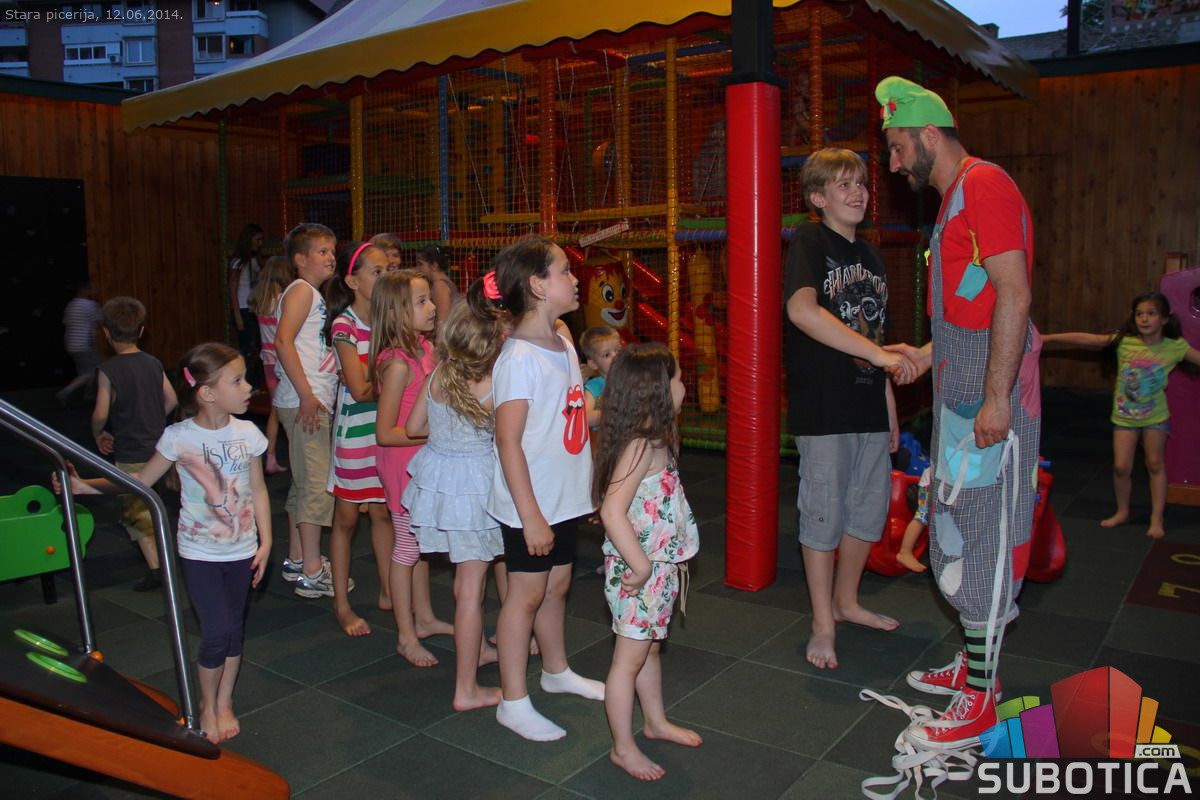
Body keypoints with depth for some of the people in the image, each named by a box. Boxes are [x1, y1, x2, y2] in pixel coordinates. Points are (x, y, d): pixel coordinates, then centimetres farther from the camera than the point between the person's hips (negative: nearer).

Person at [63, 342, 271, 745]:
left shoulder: (247, 433, -7)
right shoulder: (179, 437, -14)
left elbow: (258, 490, 2)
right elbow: (142, 481, -2)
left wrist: (265, 541, 1)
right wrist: (85, 485, -12)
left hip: (241, 551, 3)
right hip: (199, 553, -2)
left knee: (234, 629, 12)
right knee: (216, 633, -3)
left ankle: (225, 702, 33)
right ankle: (207, 706, 23)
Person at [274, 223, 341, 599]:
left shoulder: (314, 294, 19)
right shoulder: (302, 290, -9)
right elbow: (283, 342, -21)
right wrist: (306, 394, -23)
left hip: (313, 400, 10)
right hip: (304, 400, -10)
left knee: (303, 482, 16)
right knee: (316, 484, -8)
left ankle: (296, 560, 27)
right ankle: (312, 574, -2)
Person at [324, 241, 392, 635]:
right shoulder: (345, 326, -14)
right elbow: (361, 389, -20)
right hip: (356, 429, -5)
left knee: (382, 513, 14)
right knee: (346, 518, 7)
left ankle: (388, 593, 26)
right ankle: (341, 604, 19)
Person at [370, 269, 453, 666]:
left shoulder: (424, 347, 1)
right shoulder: (397, 363, -25)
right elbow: (385, 432, -24)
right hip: (402, 462, -8)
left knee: (421, 541, 20)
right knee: (407, 546, 3)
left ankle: (423, 617, 36)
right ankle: (406, 637, 18)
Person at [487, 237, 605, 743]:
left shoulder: (563, 345, 7)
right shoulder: (519, 357, -20)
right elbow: (509, 442, -21)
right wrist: (530, 515, -21)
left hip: (564, 496, 8)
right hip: (529, 502, -8)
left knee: (556, 584, 21)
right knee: (527, 592, 4)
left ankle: (556, 670, 41)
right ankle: (513, 702, 19)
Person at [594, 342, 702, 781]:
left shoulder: (656, 441, 6)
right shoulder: (640, 447, -24)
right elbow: (612, 512, -30)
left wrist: (662, 564, 9)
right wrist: (640, 565, -26)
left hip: (660, 567, 9)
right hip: (638, 574, -9)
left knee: (650, 648, 24)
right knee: (630, 659, 5)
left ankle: (656, 721, 42)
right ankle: (623, 748, 19)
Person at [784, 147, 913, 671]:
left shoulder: (870, 257, 16)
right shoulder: (808, 243, -8)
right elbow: (801, 310, -27)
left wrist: (891, 407, 18)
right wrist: (877, 352, -30)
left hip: (869, 406, 8)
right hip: (823, 407, -7)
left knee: (871, 509, 15)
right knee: (823, 514, 1)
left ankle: (845, 601, 35)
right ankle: (823, 626, 16)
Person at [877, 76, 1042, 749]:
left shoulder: (984, 183, -13)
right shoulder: (957, 196, 18)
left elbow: (1014, 295, -22)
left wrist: (995, 397, -24)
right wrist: (929, 354, 19)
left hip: (989, 399, -10)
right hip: (960, 395, 10)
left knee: (985, 541, -3)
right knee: (962, 533, 17)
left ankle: (980, 702, 9)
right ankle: (974, 665, 31)